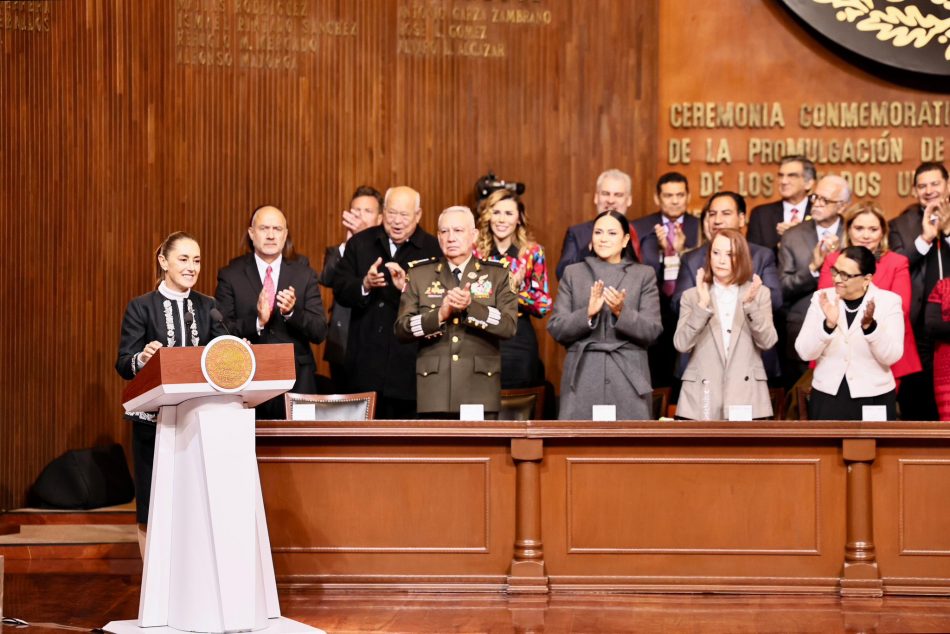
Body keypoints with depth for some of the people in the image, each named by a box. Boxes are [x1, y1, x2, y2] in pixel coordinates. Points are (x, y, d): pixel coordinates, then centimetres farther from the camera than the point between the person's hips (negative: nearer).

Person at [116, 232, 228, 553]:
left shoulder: (208, 306, 10)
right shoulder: (141, 307, -1)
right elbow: (123, 365, -6)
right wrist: (142, 359, -27)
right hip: (154, 419, -3)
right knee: (152, 506, 2)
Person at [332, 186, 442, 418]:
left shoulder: (433, 249, 0)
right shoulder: (360, 243, 10)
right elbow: (339, 290, 5)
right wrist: (364, 284, -15)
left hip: (409, 364, -2)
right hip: (366, 362, 3)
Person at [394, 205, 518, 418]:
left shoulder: (497, 274, 7)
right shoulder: (419, 275, 9)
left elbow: (509, 326, -4)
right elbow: (401, 328, 2)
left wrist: (471, 306, -18)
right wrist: (440, 314, -14)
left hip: (480, 388, 0)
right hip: (435, 390, 1)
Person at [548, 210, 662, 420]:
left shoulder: (644, 275, 9)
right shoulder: (573, 273, 12)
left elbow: (652, 331, 1)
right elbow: (555, 329, 5)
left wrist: (621, 312, -15)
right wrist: (587, 313, -12)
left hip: (628, 380, 0)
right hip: (582, 379, 1)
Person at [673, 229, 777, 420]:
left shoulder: (760, 293, 9)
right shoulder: (692, 296, 8)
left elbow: (767, 341, -2)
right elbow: (681, 344, -5)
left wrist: (750, 304, -15)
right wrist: (702, 305, -15)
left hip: (746, 397, 0)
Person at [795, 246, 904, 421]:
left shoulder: (889, 301, -3)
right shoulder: (822, 299, 1)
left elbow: (891, 357, -11)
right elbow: (805, 352, -6)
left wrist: (869, 326, -26)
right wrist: (828, 324, -21)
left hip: (874, 399, -1)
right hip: (827, 398, 1)